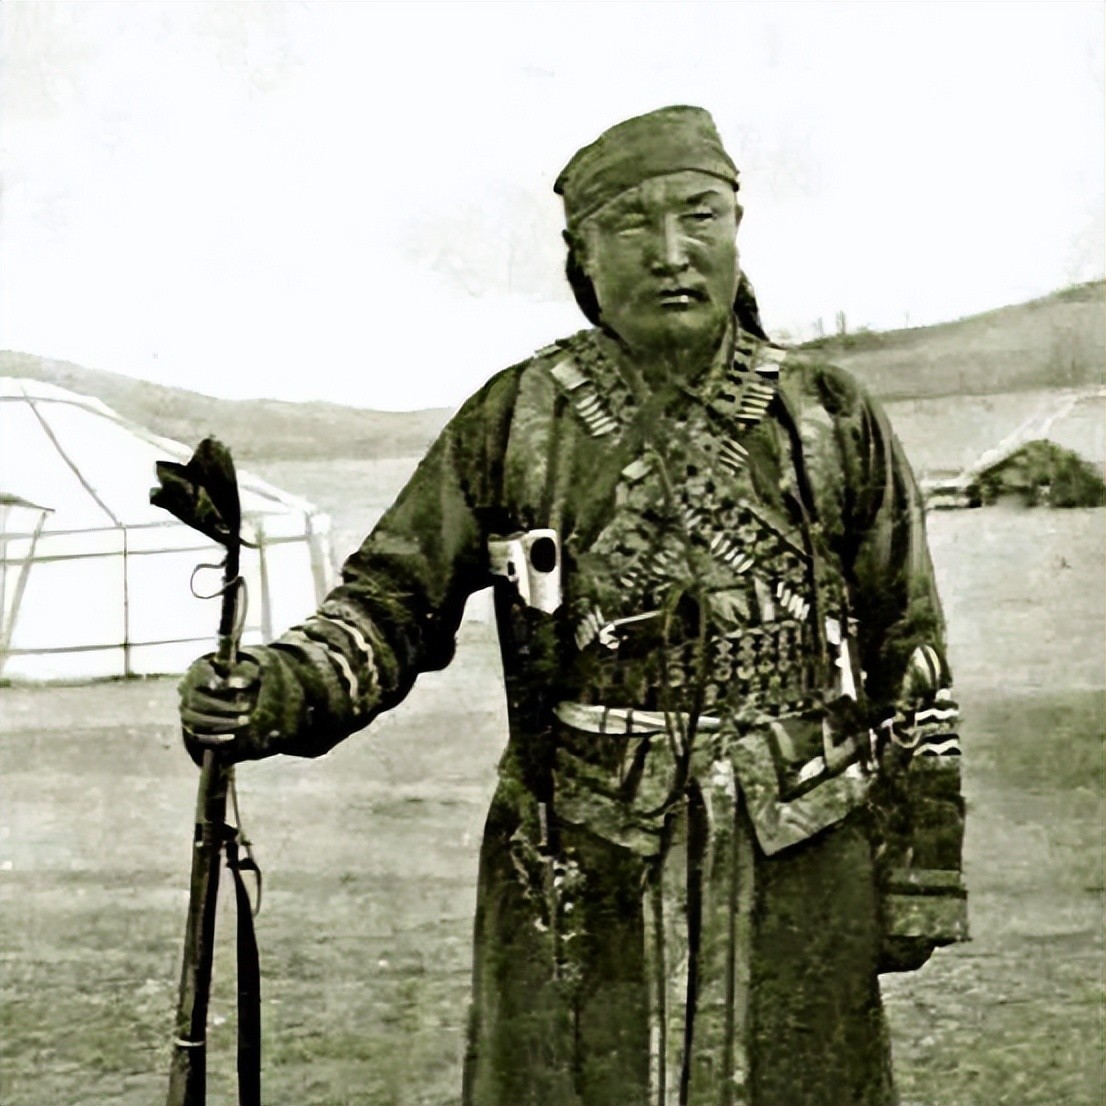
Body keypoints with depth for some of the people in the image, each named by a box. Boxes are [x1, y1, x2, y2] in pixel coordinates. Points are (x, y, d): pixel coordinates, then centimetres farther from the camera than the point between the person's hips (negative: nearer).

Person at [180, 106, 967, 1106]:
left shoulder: (833, 423, 1)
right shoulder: (513, 422, 0)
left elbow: (905, 653, 5)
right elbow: (394, 600, -1)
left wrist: (919, 875, 4)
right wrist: (274, 692, -21)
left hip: (795, 884, 1)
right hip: (578, 888, 0)